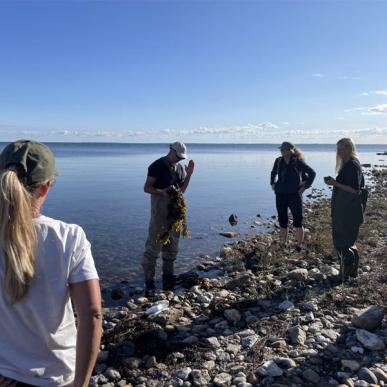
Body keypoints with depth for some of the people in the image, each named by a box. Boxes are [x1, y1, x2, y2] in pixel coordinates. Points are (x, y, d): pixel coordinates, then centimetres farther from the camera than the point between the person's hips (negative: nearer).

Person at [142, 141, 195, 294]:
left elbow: (182, 190, 14)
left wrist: (189, 174, 3)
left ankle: (168, 276, 25)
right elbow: (147, 188, -11)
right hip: (160, 211, -7)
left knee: (172, 244, 12)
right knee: (154, 244, -6)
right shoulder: (157, 166, -9)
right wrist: (162, 192, -27)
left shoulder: (179, 167, 12)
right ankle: (149, 281, 0)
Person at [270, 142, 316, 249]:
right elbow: (273, 173, 26)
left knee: (297, 222, -2)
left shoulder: (298, 162, -7)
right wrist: (272, 184, 15)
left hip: (294, 195, -4)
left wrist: (305, 186, -6)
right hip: (280, 195, 5)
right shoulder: (278, 161, 6)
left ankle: (299, 247, 7)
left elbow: (312, 173, -3)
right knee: (282, 221, 10)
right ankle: (283, 245, 22)